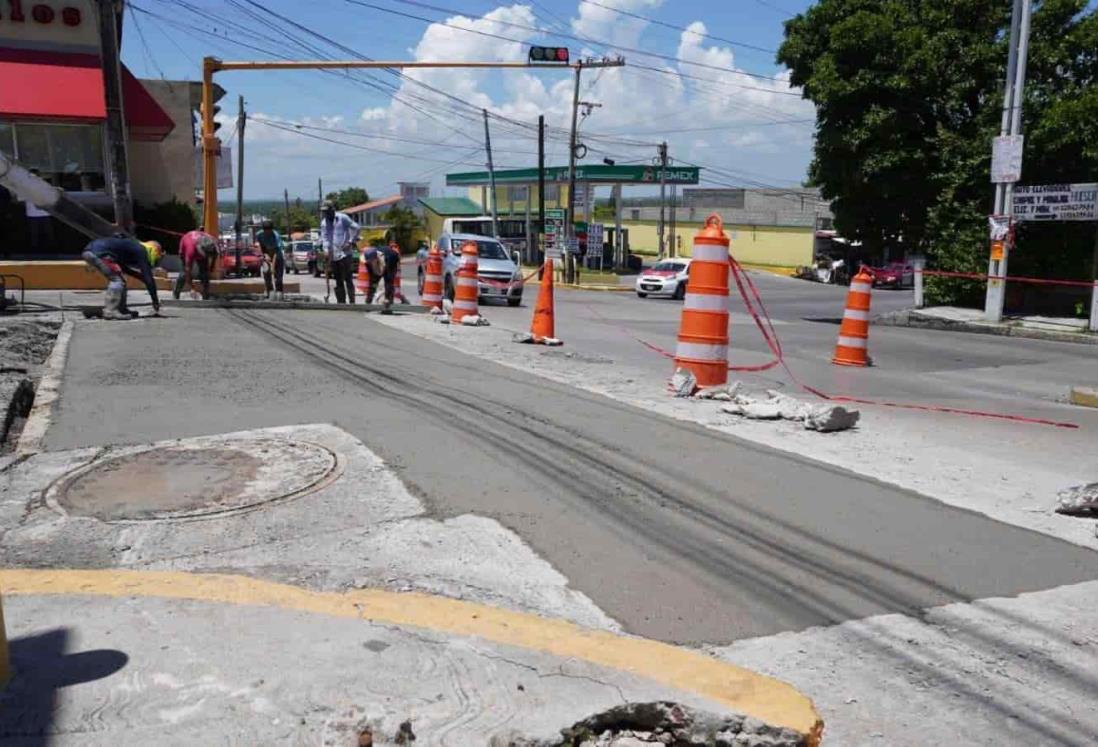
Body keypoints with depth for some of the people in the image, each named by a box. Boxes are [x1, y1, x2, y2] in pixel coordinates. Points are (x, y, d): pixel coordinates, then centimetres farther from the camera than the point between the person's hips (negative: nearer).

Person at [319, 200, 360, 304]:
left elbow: (356, 228, -4)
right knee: (338, 281, 9)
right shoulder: (324, 222, 11)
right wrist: (326, 250, -2)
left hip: (344, 254, -6)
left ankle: (352, 301, -6)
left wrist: (351, 242, -9)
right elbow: (324, 237, 12)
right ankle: (341, 302, 15)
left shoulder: (342, 218, -5)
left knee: (348, 279, -8)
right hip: (332, 256, 6)